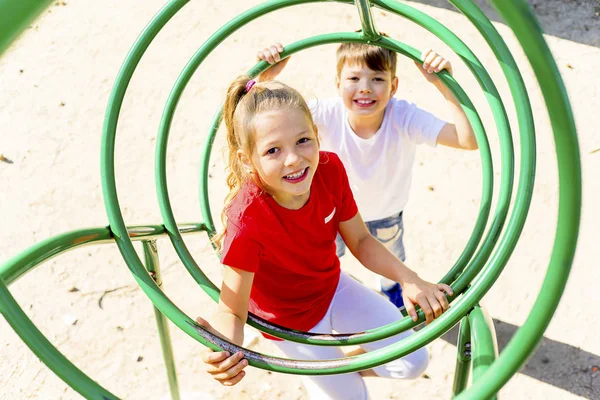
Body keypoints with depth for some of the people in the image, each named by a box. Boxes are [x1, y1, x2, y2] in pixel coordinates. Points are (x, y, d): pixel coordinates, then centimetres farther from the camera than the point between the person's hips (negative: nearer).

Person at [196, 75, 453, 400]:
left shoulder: (330, 169, -24)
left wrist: (408, 279, -24)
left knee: (413, 363, 5)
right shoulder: (246, 220, -38)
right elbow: (232, 309, -33)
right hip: (291, 319, -4)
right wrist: (225, 350, -55)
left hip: (334, 287, 5)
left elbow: (360, 242, -11)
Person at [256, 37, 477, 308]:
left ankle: (391, 288, 71)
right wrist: (266, 76, -50)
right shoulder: (327, 114, -35)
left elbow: (469, 140, -47)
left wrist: (443, 85, -52)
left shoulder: (405, 117, -37)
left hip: (386, 213, 1)